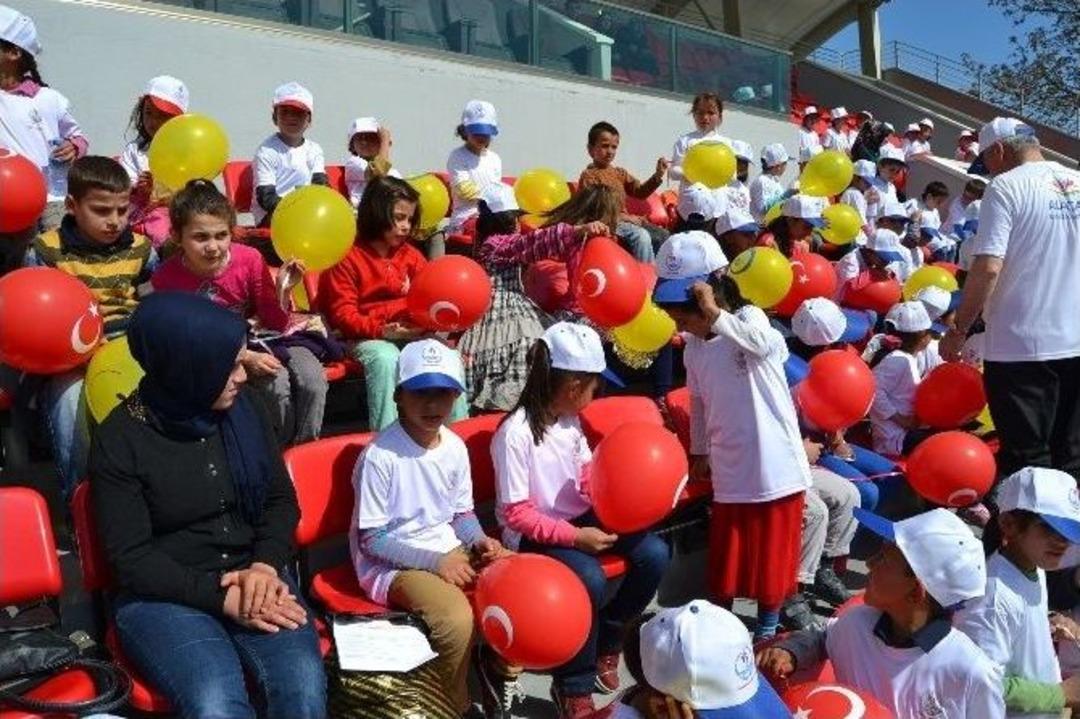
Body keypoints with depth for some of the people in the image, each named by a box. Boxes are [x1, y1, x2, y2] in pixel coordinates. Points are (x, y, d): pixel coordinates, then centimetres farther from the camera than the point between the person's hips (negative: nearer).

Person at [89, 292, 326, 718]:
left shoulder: (243, 407, 1)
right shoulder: (119, 439, -9)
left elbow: (281, 499, 7)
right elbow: (131, 558, -8)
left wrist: (266, 565, -11)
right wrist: (221, 597, -18)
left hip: (250, 577, 3)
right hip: (162, 594, -2)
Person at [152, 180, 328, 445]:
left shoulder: (249, 259, -18)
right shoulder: (166, 278, -19)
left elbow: (275, 323, -8)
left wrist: (282, 293, -29)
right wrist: (244, 358, -25)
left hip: (264, 336, 2)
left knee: (313, 380, -24)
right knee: (276, 383, -30)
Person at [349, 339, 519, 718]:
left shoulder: (455, 447, -2)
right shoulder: (379, 456, -20)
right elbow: (371, 539, -16)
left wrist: (479, 540, -10)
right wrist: (434, 561, -20)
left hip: (449, 551, 7)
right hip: (390, 564, -6)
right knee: (457, 617, -29)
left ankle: (498, 670, 15)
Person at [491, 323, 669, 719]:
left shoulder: (569, 419, 1)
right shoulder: (515, 433, -23)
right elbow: (516, 514, -20)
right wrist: (574, 536, -25)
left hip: (578, 517, 8)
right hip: (532, 534, -8)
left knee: (654, 553, -9)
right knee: (589, 578, -33)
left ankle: (606, 641, 13)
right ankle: (573, 687, -8)